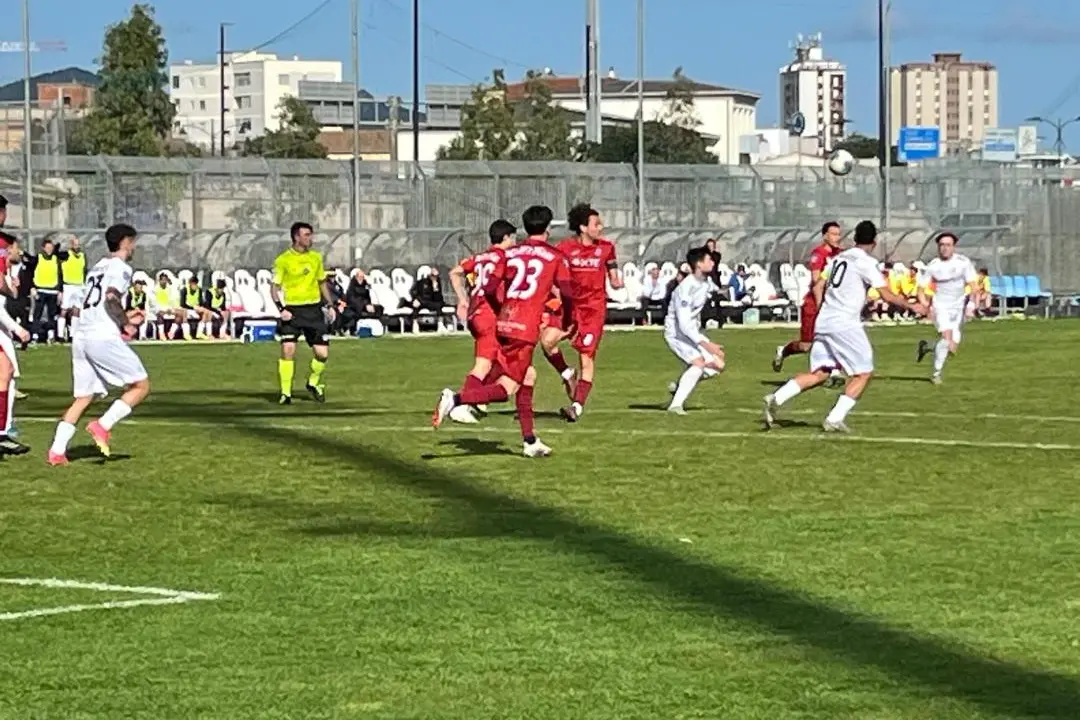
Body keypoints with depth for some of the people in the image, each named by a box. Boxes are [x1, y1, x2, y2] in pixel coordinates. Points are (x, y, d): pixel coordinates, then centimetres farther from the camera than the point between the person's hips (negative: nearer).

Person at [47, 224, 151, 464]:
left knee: (84, 397, 11)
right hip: (104, 337, -8)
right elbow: (111, 298, -16)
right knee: (141, 386, 2)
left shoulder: (97, 267, 23)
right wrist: (127, 324, -3)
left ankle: (57, 451, -1)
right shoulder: (121, 268, -2)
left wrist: (124, 320, 25)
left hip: (81, 336, 8)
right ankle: (103, 425, -11)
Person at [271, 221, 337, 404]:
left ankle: (313, 383, 26)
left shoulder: (316, 257, 9)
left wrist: (330, 305, 13)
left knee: (323, 353, -2)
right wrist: (281, 308, -15)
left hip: (314, 309, 4)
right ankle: (286, 393, -4)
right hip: (292, 310, -4)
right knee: (288, 350, -15)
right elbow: (274, 287, -2)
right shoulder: (283, 260, -5)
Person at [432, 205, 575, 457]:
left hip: (504, 323, 6)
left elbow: (491, 289, 9)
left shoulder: (510, 253, 12)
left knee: (528, 376, 20)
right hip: (526, 329, -6)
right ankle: (455, 399, -27)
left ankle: (530, 440, 21)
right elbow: (567, 294, -3)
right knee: (507, 388, -6)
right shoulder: (555, 257, 3)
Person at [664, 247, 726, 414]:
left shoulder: (704, 282, 2)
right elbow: (684, 324, -30)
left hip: (693, 332, 9)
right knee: (699, 362, -28)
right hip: (676, 332, -9)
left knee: (718, 364, 2)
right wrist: (704, 344, -36)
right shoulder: (686, 289, -27)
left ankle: (679, 386, 13)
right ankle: (676, 404, -28)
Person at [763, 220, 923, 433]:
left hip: (824, 321, 7)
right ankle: (835, 419, -4)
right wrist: (911, 306, 6)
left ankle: (776, 399, -5)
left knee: (819, 373, 11)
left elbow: (817, 288, 20)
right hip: (846, 324, -7)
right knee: (863, 373, 4)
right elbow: (888, 296, -8)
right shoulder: (866, 262, -7)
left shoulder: (839, 258, 15)